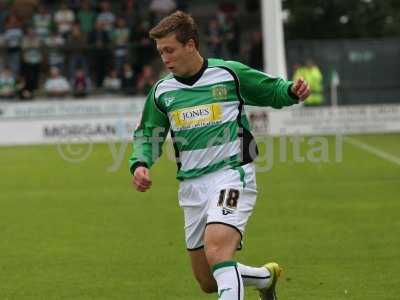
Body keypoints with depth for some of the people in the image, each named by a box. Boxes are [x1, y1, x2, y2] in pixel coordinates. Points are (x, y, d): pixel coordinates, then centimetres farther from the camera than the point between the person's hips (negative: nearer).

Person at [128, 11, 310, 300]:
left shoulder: (229, 73, -3)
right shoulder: (162, 91, 8)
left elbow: (272, 91, 10)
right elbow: (148, 134, 18)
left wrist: (293, 91, -12)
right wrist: (140, 164, -2)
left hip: (232, 175, -5)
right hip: (192, 186, 6)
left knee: (216, 250, -30)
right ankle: (266, 276, 37)